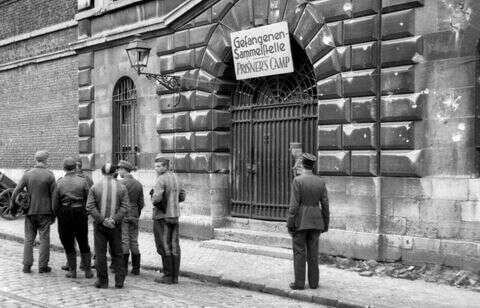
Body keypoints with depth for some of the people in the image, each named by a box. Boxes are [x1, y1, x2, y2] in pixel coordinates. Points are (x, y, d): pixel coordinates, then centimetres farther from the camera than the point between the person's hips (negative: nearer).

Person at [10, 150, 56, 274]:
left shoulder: (27, 174, -2)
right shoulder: (49, 175, -7)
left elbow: (16, 191, -5)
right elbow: (54, 195, -6)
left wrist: (12, 204, 9)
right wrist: (53, 213, 2)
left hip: (30, 211, 2)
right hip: (45, 212, -2)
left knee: (29, 238, 11)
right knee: (44, 239, 5)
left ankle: (27, 265, 12)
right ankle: (43, 266, 7)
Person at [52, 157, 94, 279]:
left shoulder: (59, 182, -4)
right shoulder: (83, 181, -5)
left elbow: (55, 204, -3)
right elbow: (88, 200, -5)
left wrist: (58, 216, 11)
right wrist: (86, 213, 9)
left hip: (64, 215, 0)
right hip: (80, 213, 1)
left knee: (68, 244, 10)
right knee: (84, 244, 11)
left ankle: (72, 270, 12)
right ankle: (87, 270, 10)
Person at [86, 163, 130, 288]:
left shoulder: (94, 187, -2)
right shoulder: (121, 188, 0)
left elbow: (90, 207, -9)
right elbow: (125, 207, -7)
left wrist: (102, 219, -10)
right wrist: (114, 219, -10)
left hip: (99, 225, -1)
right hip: (116, 226, 1)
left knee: (100, 254, 5)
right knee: (117, 253, 10)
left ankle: (103, 281, 9)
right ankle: (119, 281, 10)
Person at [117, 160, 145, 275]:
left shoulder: (120, 183, -10)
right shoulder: (138, 184, 9)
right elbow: (141, 203, 11)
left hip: (122, 216, -5)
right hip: (134, 216, 6)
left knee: (124, 241, -3)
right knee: (134, 242, 9)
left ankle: (124, 268, -1)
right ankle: (136, 268, 11)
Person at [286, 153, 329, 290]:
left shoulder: (298, 180, -13)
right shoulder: (320, 182, 2)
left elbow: (294, 204, -16)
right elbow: (325, 204, 3)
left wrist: (290, 224, -10)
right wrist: (325, 223, 12)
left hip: (300, 221, -4)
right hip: (315, 221, 4)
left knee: (299, 252, 2)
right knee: (313, 252, 10)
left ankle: (299, 283, 5)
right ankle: (313, 282, 13)